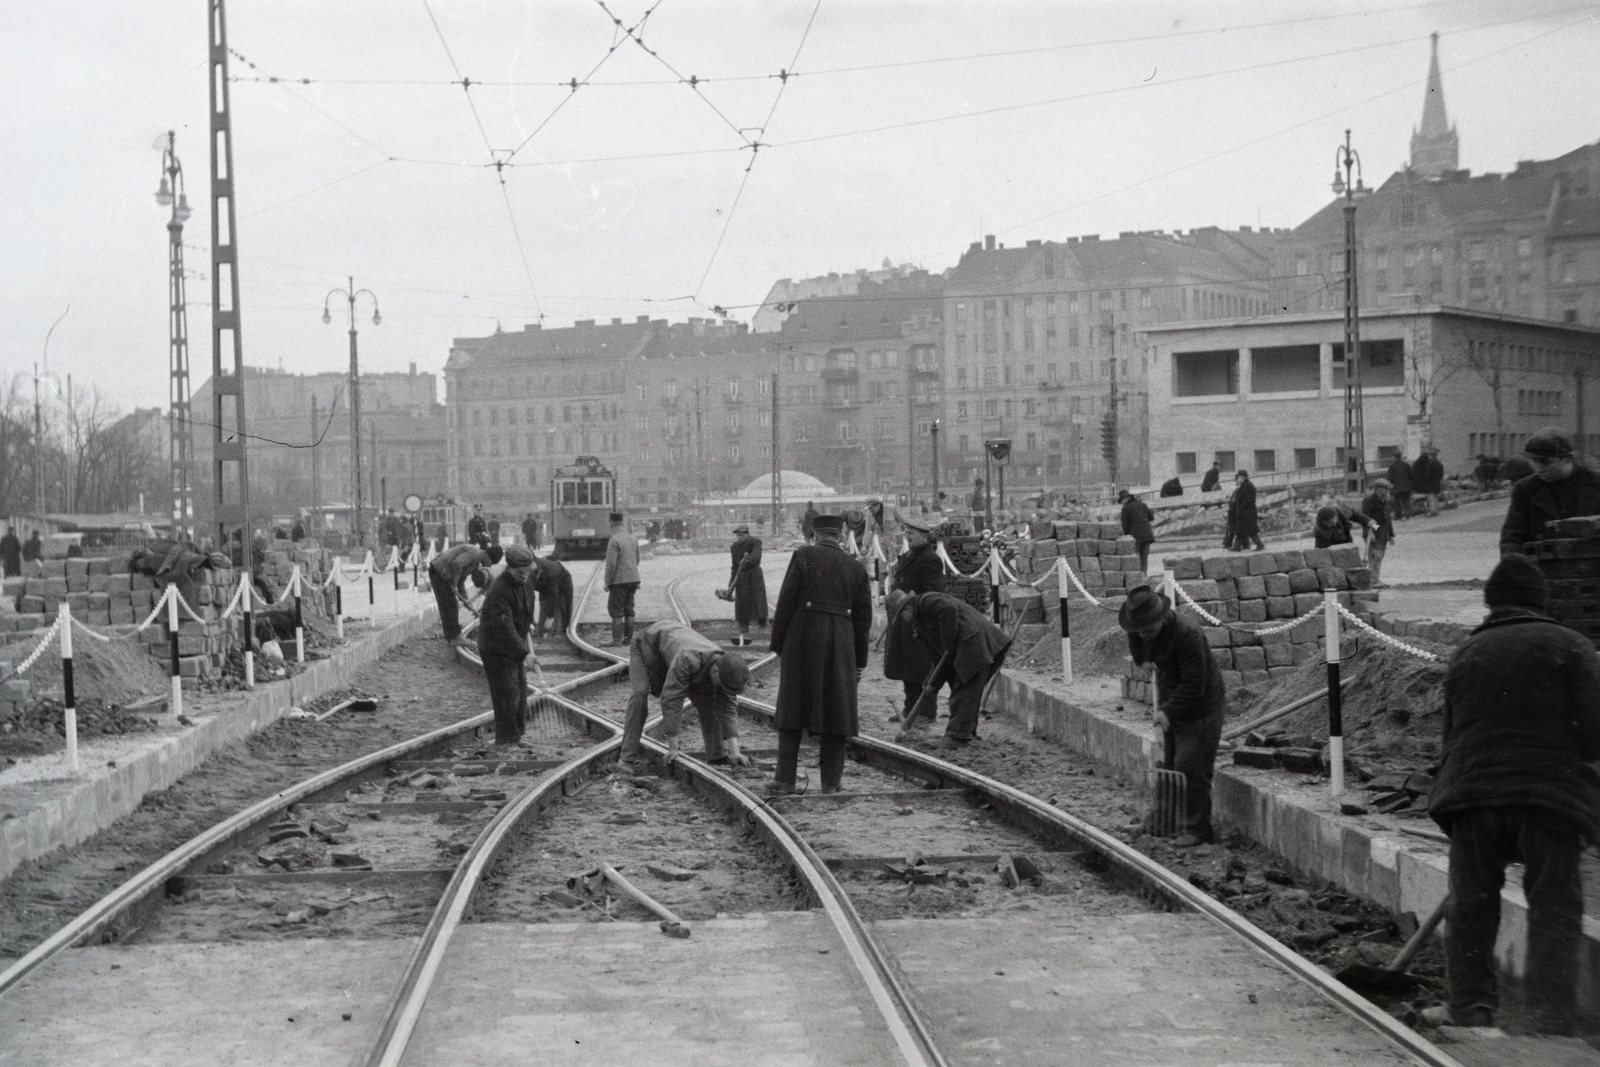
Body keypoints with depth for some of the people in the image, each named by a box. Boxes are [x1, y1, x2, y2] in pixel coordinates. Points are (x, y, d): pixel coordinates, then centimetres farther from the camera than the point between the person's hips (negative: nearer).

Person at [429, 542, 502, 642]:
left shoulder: (476, 562, 17)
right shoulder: (474, 552, -15)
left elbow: (461, 581, 22)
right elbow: (456, 564, -29)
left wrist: (465, 599, 18)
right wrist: (454, 585, -20)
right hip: (439, 572, -11)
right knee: (449, 605, -5)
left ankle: (453, 636, 31)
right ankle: (454, 637, 1)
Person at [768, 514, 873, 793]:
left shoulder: (803, 556, -1)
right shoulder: (856, 567, 8)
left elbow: (786, 602, -5)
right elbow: (863, 618, 10)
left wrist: (778, 644, 2)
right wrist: (860, 662, 15)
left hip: (802, 640, -2)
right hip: (841, 643, 2)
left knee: (792, 707, 6)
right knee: (836, 711, 8)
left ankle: (785, 778, 6)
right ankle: (831, 781, 10)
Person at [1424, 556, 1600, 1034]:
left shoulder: (1465, 653, 15)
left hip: (1472, 794, 3)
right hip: (1547, 795, -3)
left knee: (1471, 906, 11)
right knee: (1553, 910, 3)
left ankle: (1470, 1006, 11)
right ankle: (1551, 1016, -2)